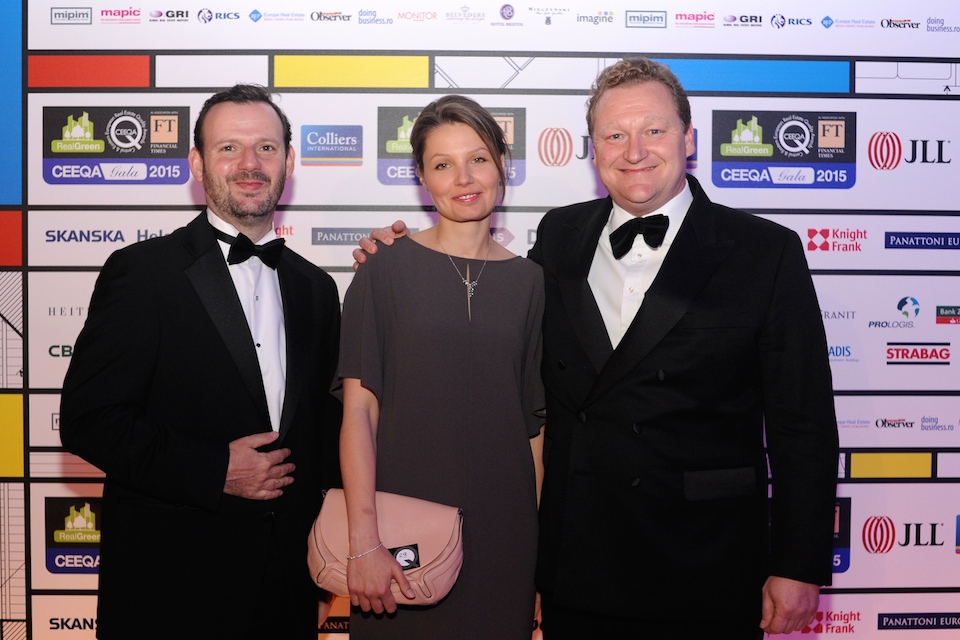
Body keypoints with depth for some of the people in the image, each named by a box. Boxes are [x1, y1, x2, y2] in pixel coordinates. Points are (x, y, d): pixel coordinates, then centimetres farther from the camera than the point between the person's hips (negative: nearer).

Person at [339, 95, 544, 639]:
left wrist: (537, 536, 5)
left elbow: (532, 420, 8)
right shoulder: (388, 270, -4)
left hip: (501, 530, 3)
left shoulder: (526, 280, 5)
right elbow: (358, 409, -9)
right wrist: (364, 542, -15)